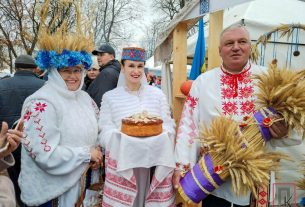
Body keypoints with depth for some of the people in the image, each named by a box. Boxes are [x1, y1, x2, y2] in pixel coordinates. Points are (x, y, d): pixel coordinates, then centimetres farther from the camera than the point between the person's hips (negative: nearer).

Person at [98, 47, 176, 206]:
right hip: (122, 162, -1)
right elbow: (105, 133, 1)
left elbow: (169, 126, 8)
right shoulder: (110, 97, 6)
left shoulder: (157, 94, 10)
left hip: (154, 162, 2)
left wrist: (162, 135, -13)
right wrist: (121, 138, -18)